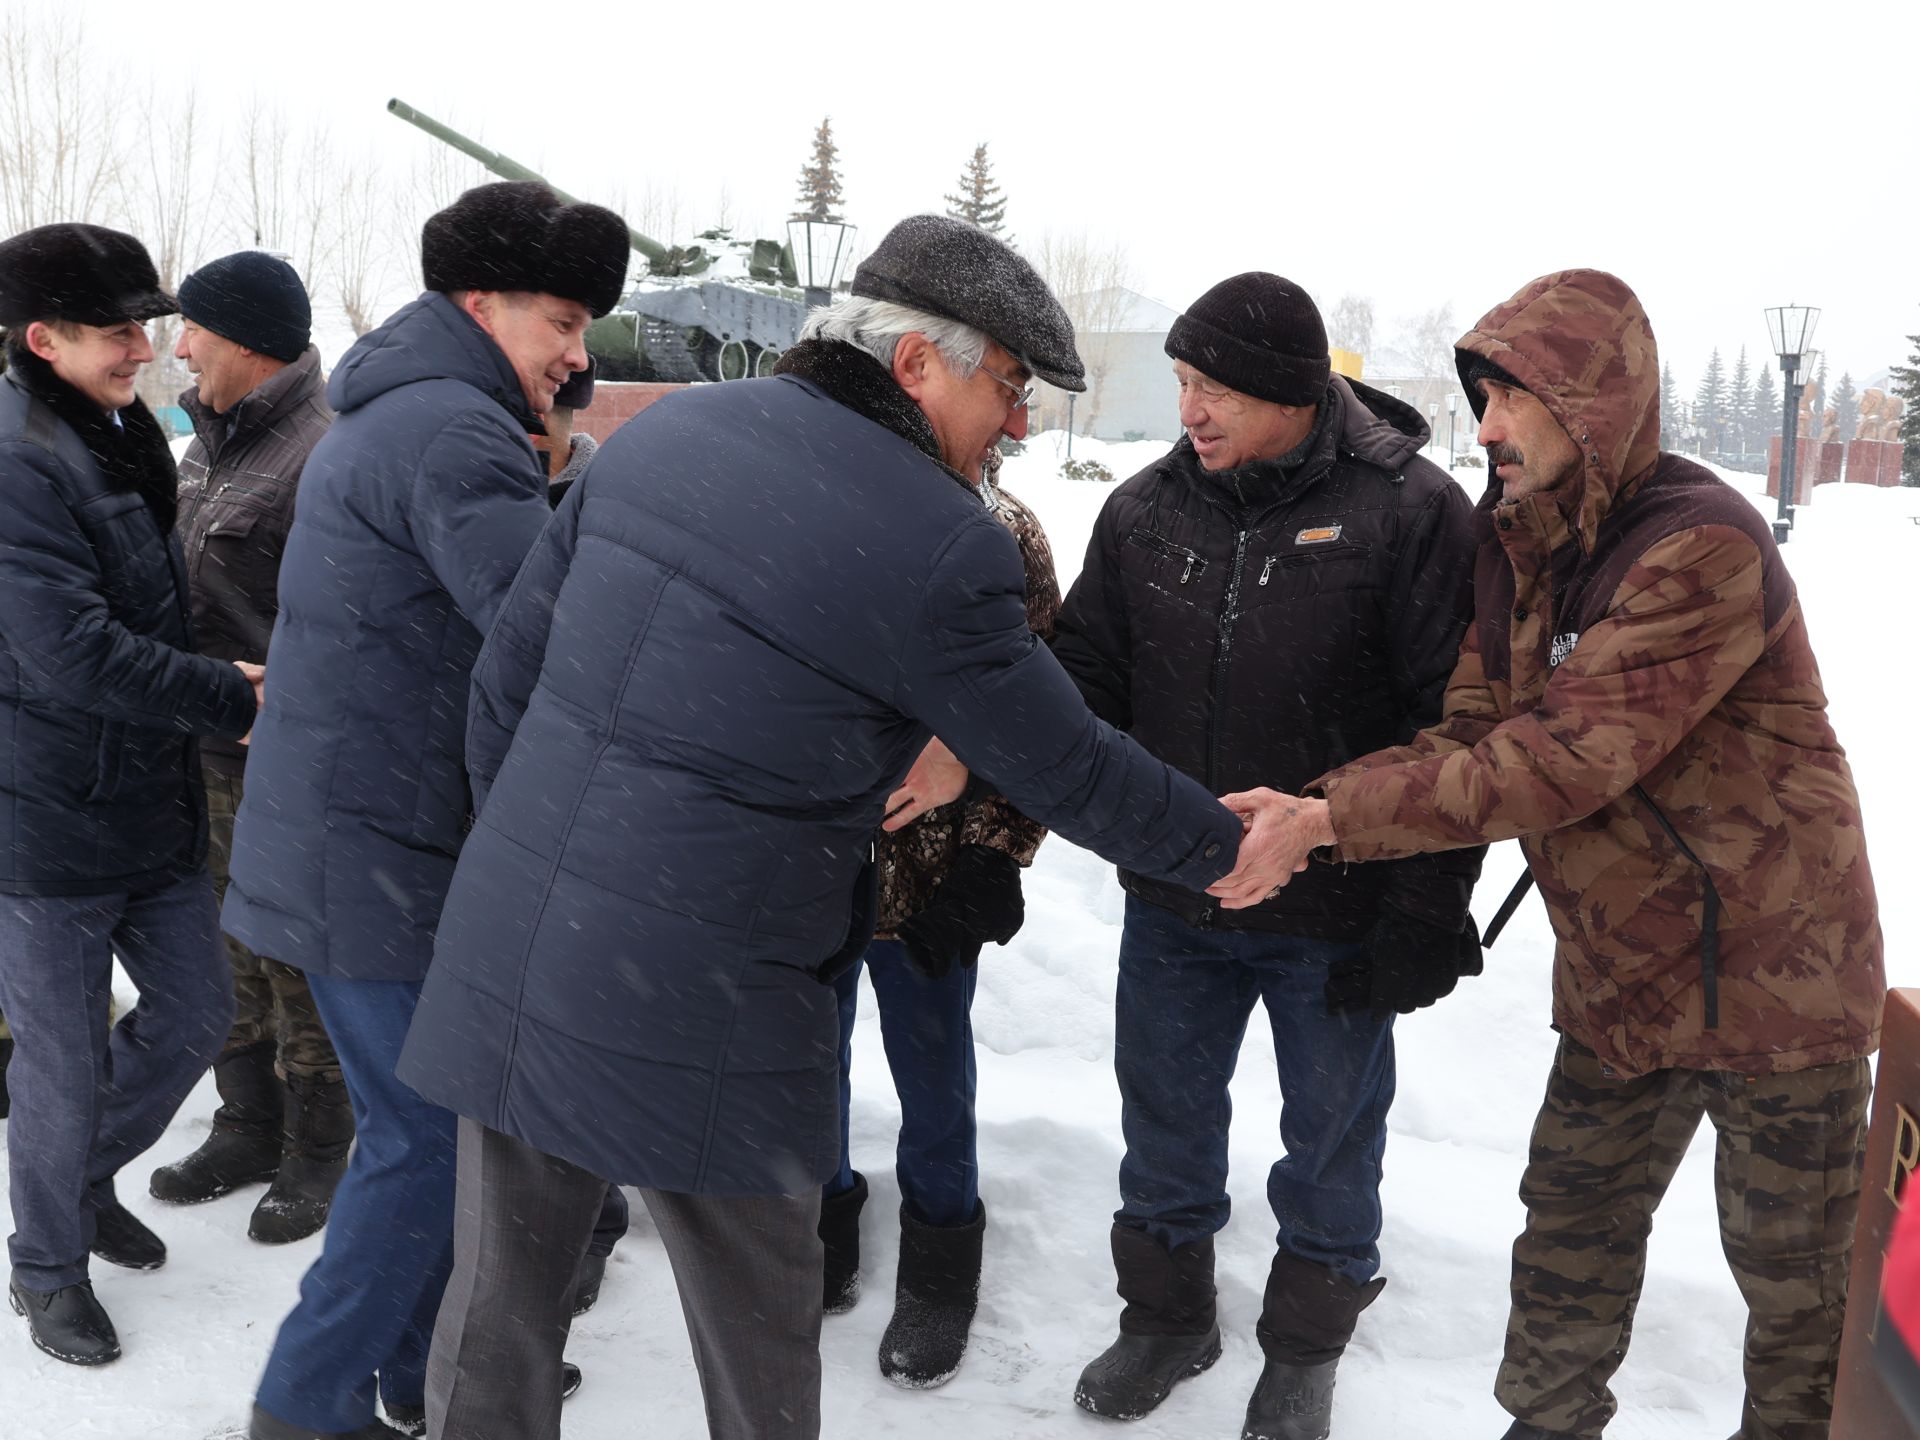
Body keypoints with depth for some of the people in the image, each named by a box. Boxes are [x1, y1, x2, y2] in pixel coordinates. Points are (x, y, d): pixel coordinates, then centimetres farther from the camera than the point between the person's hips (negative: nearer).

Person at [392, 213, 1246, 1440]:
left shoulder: (662, 432, 3)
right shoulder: (942, 552, -16)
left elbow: (510, 670, 8)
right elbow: (1069, 771, -4)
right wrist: (1224, 844, 14)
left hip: (504, 964, 6)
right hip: (698, 1022, -6)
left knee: (501, 1303, 21)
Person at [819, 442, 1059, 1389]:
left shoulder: (1002, 536, -7)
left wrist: (991, 860, -14)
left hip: (930, 877, -2)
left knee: (931, 1066, 15)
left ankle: (938, 1261, 38)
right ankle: (823, 1220, 44)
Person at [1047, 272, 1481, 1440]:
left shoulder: (1410, 512, -13)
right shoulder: (1145, 512, 0)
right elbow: (1085, 679, 6)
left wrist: (1428, 909, -13)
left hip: (1336, 918, -3)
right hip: (1172, 904, 4)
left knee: (1332, 1133, 15)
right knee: (1165, 1120, 18)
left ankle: (1307, 1344, 40)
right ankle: (1167, 1314, 43)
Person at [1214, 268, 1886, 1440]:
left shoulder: (1704, 548, -26)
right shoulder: (1516, 544, 0)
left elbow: (1560, 760, -32)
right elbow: (1473, 731, -5)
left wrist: (1337, 818, -31)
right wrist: (1309, 810, -21)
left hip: (1773, 978, -6)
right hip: (1619, 980, 7)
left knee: (1797, 1277, 13)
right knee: (1570, 1240, 18)